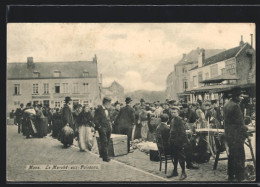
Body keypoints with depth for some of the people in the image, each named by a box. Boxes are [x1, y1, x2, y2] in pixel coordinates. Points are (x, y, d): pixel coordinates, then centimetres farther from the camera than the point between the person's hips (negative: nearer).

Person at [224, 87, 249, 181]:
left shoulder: (226, 104, 10)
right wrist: (245, 133, -8)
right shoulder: (235, 106, -20)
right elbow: (240, 122, -18)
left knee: (232, 155, 17)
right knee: (239, 157, -3)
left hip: (228, 134, 9)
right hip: (236, 136, -9)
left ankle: (231, 175, 24)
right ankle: (239, 177, 0)